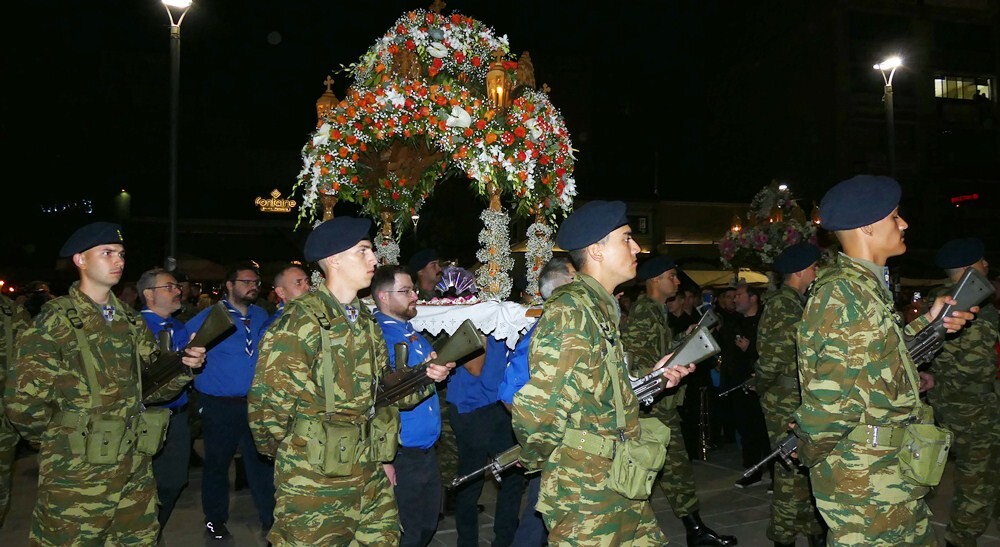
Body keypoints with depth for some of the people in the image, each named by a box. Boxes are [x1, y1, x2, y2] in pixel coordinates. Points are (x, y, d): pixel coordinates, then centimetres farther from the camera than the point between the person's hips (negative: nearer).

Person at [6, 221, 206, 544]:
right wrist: (64, 439, -1)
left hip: (136, 470, 6)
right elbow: (24, 404, -14)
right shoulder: (55, 323, -9)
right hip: (76, 475, -6)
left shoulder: (131, 322, 11)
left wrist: (183, 368, -8)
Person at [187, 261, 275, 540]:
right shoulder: (210, 316, -5)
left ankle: (270, 518, 18)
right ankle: (215, 520, 28)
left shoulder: (261, 316, 9)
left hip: (255, 402, 3)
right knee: (217, 462, 11)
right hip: (219, 405, -3)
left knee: (262, 460, 6)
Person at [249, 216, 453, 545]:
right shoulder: (300, 321, -15)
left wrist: (424, 377, -4)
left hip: (371, 476, 7)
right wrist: (297, 452, -2)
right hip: (314, 481, -7)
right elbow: (269, 402, -16)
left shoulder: (366, 320, 11)